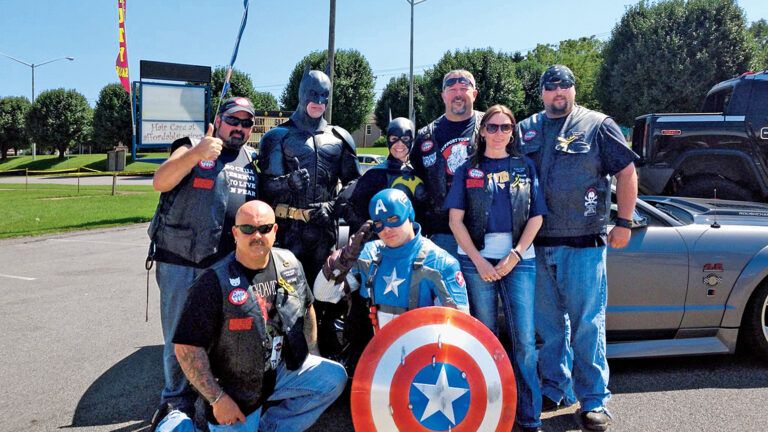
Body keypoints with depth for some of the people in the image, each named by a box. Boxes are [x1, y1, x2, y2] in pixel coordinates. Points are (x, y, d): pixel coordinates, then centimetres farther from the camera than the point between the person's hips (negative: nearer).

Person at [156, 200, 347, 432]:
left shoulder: (289, 264, -3)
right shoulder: (215, 282, -20)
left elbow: (307, 308, 14)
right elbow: (187, 346, -20)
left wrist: (306, 354, 8)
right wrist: (217, 399, -18)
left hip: (282, 370, 5)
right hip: (235, 392, -5)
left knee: (334, 377, -9)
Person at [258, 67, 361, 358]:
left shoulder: (339, 138, 13)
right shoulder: (279, 136, 4)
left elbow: (354, 181, 19)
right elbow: (267, 185, -3)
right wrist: (289, 181, -23)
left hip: (324, 225, 3)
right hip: (289, 227, -3)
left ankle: (327, 348, 21)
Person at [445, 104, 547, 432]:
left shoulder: (525, 167, 11)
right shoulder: (468, 170, 8)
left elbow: (536, 216, 6)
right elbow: (455, 220, 2)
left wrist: (515, 255, -7)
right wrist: (479, 262, -7)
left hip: (519, 259, 1)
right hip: (477, 260, 0)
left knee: (524, 339, -3)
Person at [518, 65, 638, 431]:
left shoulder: (597, 125, 4)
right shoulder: (526, 130, 13)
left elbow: (626, 172, 3)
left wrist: (624, 223, -3)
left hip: (583, 243, -3)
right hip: (537, 244, 4)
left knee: (587, 323, 0)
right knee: (548, 322, 11)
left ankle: (594, 400, 13)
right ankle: (555, 389, 26)